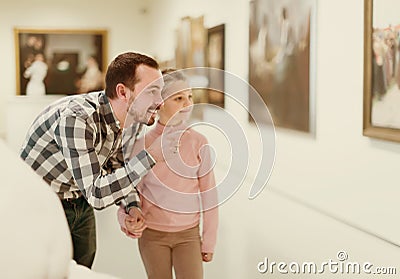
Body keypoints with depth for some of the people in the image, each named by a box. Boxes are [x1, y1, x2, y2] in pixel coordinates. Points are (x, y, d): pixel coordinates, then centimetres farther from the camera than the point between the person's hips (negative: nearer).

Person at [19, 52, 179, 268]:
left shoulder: (129, 119, -8)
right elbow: (96, 194, -37)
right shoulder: (76, 118, -33)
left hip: (80, 206, 7)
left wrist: (132, 206, -10)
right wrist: (151, 156, -38)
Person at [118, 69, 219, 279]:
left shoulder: (198, 143, -7)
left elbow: (209, 195, -1)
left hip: (188, 233, 0)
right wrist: (126, 218, -19)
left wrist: (209, 241, 2)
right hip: (152, 233, 0)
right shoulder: (143, 144, -7)